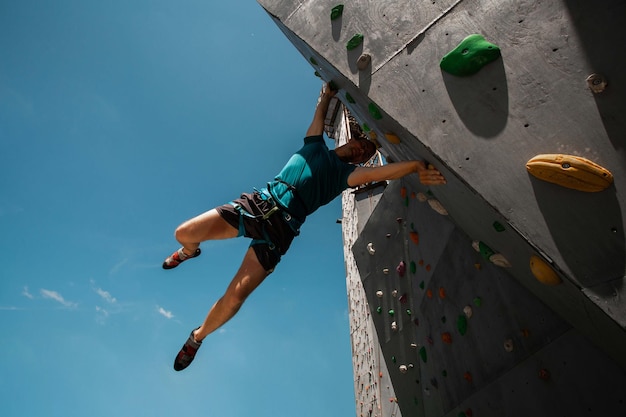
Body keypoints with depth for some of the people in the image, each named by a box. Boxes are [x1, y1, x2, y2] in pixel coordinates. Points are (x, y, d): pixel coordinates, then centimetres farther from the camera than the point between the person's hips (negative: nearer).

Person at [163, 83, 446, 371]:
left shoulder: (347, 172, 11)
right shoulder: (315, 144, 22)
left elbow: (379, 172, -7)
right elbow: (321, 108, 27)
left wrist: (416, 165, -20)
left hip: (282, 226, -3)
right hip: (257, 202, 3)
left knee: (235, 297, -15)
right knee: (184, 233, -7)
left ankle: (197, 337, 16)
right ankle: (190, 252, 35)